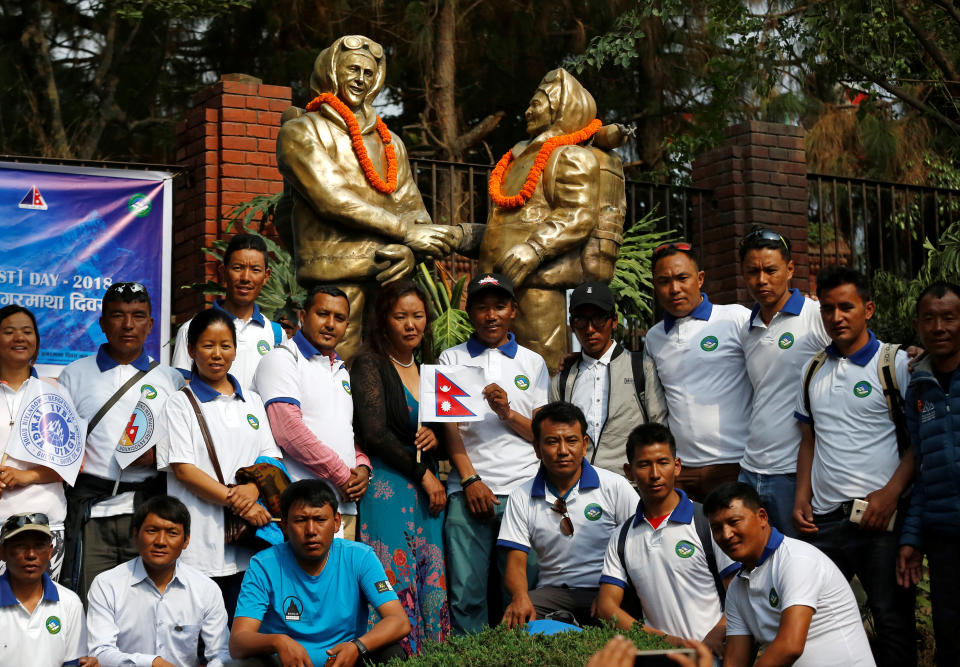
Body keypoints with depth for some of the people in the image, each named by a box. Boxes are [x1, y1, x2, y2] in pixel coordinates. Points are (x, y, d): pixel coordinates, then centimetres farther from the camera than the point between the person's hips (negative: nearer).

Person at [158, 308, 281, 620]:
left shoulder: (251, 402, 17)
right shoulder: (181, 403, 3)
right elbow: (183, 469, -6)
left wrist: (252, 489, -10)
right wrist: (235, 501, -14)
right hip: (200, 541, -4)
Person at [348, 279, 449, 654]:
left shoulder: (426, 368, 16)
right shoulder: (369, 364, -3)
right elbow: (375, 432, -11)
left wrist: (434, 436, 0)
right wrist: (423, 474, -8)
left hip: (426, 489, 6)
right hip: (387, 486, -6)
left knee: (431, 586, 2)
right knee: (395, 584, -9)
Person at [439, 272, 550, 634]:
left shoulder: (533, 362, 16)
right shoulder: (452, 359, 12)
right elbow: (449, 425, 3)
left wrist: (508, 413, -8)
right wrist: (470, 480, -8)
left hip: (523, 490, 1)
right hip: (468, 491, -1)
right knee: (466, 594, -6)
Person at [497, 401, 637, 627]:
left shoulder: (615, 486, 3)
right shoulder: (521, 497, 8)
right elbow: (516, 561, 3)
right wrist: (520, 597, -22)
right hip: (552, 592, 2)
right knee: (512, 620, -29)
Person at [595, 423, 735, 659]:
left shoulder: (709, 522, 5)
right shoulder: (621, 538, 17)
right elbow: (607, 606, 9)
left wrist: (713, 638, -17)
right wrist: (665, 639, -7)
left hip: (709, 655, -4)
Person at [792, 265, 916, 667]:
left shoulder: (895, 364, -1)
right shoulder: (813, 371, 15)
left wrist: (891, 492, -14)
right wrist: (802, 497, 9)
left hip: (882, 514, -4)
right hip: (824, 518, 5)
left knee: (892, 617, 0)